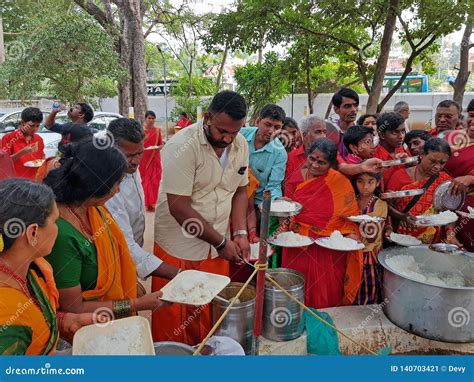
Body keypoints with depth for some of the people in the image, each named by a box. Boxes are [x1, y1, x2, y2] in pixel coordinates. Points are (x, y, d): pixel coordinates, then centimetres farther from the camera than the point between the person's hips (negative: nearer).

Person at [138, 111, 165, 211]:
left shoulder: (157, 130, 4)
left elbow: (161, 144, 8)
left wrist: (157, 147, -12)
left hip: (155, 158, 2)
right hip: (144, 158, -1)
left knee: (154, 180, 1)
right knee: (145, 180, 1)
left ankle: (152, 202, 9)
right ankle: (147, 203, 9)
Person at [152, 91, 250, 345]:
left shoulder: (240, 145, -1)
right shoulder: (182, 146, -20)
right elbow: (179, 208, -22)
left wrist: (240, 233, -4)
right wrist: (222, 242, -15)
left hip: (218, 247, 5)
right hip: (179, 249, -5)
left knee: (214, 315, 15)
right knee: (174, 320, 9)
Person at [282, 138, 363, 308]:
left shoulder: (341, 183, -2)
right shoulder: (297, 177, 4)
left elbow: (350, 214, 2)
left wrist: (351, 233, -14)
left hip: (330, 248, -2)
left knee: (326, 296, 5)